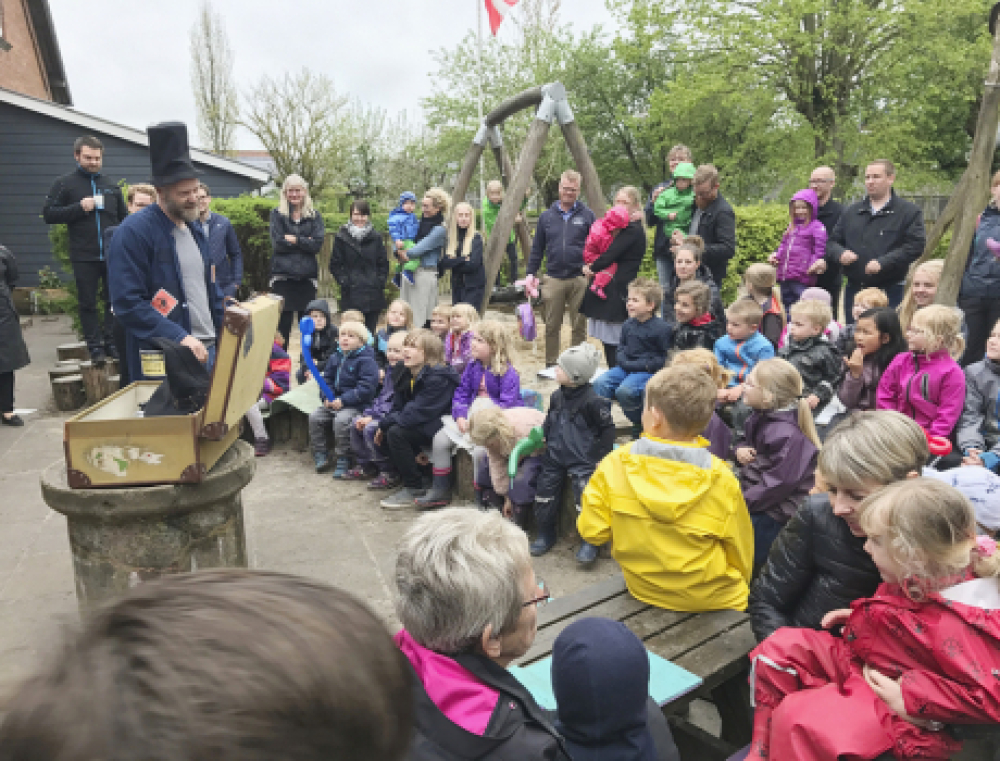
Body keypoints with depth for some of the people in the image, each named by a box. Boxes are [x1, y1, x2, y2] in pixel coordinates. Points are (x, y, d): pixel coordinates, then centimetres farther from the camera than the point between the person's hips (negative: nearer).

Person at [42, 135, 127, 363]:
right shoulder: (64, 184, 4)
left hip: (112, 255, 2)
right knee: (88, 303, 3)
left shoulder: (111, 186, 13)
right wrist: (79, 207, -13)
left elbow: (123, 219, 20)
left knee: (114, 301, 3)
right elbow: (48, 214, -1)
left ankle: (111, 342, 12)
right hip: (84, 257, -2)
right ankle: (95, 346, 9)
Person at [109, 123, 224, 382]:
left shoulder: (194, 228, 14)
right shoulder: (134, 232, -11)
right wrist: (178, 337, -24)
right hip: (163, 359, -7)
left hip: (207, 350, 7)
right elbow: (128, 302, -17)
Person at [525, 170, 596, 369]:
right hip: (553, 279, 2)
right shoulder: (546, 216, 10)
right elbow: (537, 248, 12)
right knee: (551, 326, 6)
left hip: (580, 279, -1)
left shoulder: (587, 216, 4)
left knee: (579, 326, 6)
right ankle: (550, 364, 17)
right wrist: (531, 273, 7)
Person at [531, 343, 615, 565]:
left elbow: (608, 429, -8)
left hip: (582, 461, -6)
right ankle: (545, 534, 27)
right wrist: (541, 437, 3)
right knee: (545, 494, 7)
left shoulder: (592, 401, -17)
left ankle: (589, 542, 9)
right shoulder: (556, 396, 3)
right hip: (555, 457, 6)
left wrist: (601, 457, -7)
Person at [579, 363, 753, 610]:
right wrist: (740, 583, 14)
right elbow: (741, 551, -6)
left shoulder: (615, 465, -18)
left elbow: (592, 531, -10)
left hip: (642, 589, 3)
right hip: (712, 599, -2)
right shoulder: (721, 480, -19)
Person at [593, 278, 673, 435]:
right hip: (626, 368, 7)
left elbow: (665, 358, -10)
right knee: (600, 384, -14)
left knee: (624, 391, -29)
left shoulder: (661, 328, -11)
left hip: (647, 371, -7)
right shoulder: (628, 325, 10)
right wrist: (623, 360, 0)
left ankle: (642, 424, -4)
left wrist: (637, 365, -15)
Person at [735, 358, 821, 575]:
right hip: (753, 496, 9)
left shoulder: (787, 435, -23)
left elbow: (777, 484, -24)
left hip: (776, 512, -9)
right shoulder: (759, 417, 5)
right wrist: (740, 449, -1)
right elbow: (743, 438, 23)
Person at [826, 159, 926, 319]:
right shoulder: (851, 212, 16)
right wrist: (841, 253, -8)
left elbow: (915, 246, -9)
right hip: (854, 290, 4)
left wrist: (883, 262, -20)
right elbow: (832, 242, 16)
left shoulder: (909, 212, 2)